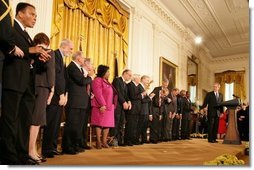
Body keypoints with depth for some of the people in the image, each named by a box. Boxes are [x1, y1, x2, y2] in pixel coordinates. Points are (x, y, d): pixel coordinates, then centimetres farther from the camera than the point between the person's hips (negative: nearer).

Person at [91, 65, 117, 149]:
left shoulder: (106, 81, 22)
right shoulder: (98, 80, -6)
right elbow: (98, 93, -16)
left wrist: (113, 105, 15)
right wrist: (102, 104, -22)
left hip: (109, 106, 9)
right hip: (102, 107, -9)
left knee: (107, 123, 8)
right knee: (100, 123, -4)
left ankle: (104, 141, 14)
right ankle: (98, 142, 3)